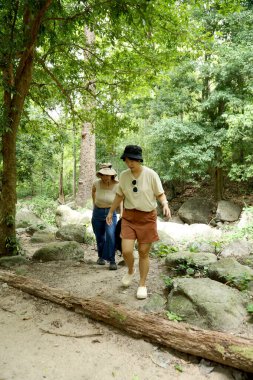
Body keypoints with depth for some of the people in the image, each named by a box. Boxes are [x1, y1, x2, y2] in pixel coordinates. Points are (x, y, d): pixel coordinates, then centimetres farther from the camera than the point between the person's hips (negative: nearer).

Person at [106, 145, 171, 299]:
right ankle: (131, 271, 26)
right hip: (129, 217, 2)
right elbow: (119, 195, 12)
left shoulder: (151, 174, -11)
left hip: (147, 217, -2)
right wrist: (111, 212, 17)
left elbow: (160, 194, -5)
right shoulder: (123, 175, -1)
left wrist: (165, 204, -25)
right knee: (126, 251, -8)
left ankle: (142, 284, 25)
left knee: (144, 252, 5)